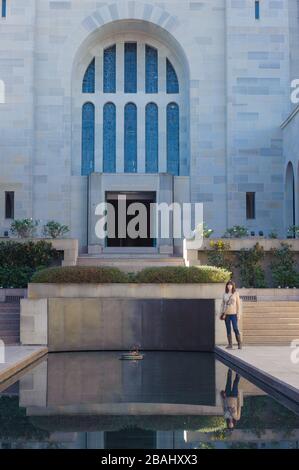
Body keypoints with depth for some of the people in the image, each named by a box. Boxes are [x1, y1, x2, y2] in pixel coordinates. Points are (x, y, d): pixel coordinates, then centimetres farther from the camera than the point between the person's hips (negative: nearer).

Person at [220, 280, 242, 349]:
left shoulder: (236, 293, 2)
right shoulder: (224, 294, 10)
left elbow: (238, 304, 1)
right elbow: (222, 304, 13)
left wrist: (238, 314, -6)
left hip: (233, 314, -3)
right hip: (226, 314, 3)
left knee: (235, 328, -9)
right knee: (228, 329, 4)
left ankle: (239, 344, 0)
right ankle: (230, 344, 8)